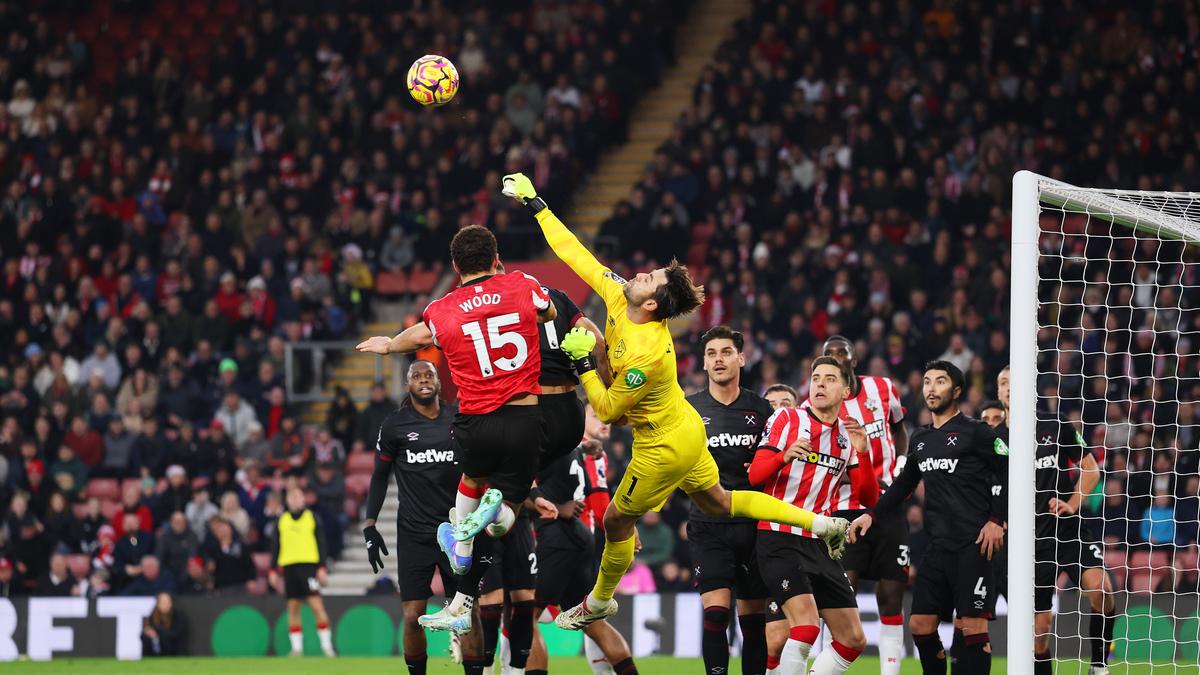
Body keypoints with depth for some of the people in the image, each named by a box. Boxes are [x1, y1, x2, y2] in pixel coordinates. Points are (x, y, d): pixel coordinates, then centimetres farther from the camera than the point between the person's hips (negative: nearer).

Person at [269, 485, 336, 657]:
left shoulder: (312, 518, 6)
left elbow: (321, 544, 4)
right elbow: (275, 546, 15)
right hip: (288, 566, 3)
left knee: (317, 604, -10)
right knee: (293, 608, 2)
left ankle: (326, 645, -7)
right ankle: (296, 647, 5)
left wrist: (322, 567, -4)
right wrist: (273, 570, 9)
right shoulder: (282, 520, 13)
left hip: (308, 565, -3)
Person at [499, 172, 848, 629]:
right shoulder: (617, 299, -15)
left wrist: (583, 362, -25)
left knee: (617, 521, 11)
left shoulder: (646, 355, -36)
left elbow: (608, 409, -25)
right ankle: (822, 525, 26)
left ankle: (599, 602, 35)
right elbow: (575, 254, -8)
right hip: (686, 429, 9)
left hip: (666, 449, -9)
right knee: (719, 503, 23)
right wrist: (535, 206, -8)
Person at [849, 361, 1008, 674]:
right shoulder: (920, 439, 17)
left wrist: (997, 520, -13)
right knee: (920, 624, 5)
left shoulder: (976, 432, -3)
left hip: (973, 545, -7)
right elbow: (904, 483, 29)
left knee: (973, 626, -10)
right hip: (938, 548, 7)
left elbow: (1010, 475, -5)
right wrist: (872, 514, 20)